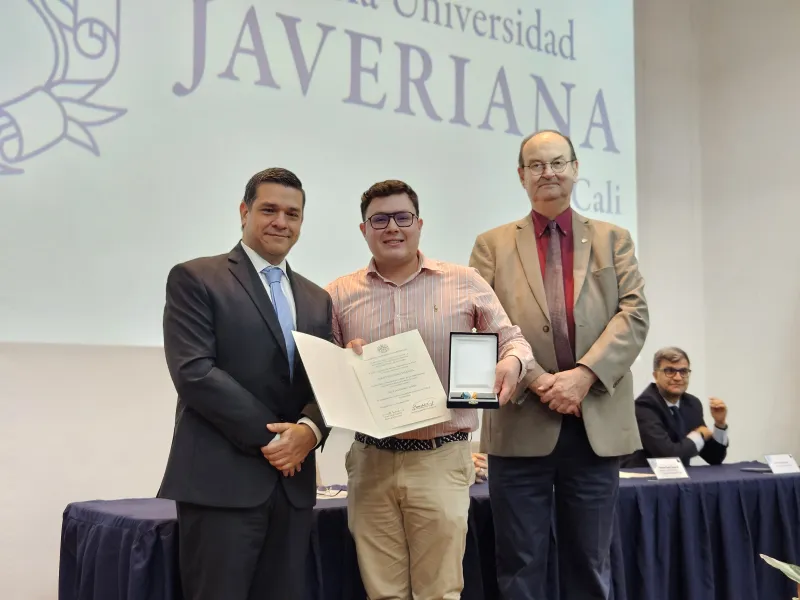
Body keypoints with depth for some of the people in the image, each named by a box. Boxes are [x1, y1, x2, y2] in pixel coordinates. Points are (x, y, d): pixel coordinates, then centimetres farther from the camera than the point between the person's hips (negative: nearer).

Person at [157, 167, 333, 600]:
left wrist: (309, 429, -11)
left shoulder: (316, 300, 17)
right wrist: (268, 435, -12)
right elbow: (193, 372, -12)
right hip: (222, 480, -5)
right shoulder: (195, 279, -1)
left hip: (292, 483, 5)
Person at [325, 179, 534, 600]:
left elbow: (511, 339, 7)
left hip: (442, 460, -1)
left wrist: (511, 362, -16)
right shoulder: (339, 295, 7)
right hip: (371, 461, 2)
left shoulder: (464, 283, 3)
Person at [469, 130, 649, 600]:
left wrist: (583, 374, -14)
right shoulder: (492, 245, 9)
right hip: (521, 425, -1)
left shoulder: (614, 240, 12)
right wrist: (537, 380, -15)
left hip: (598, 424, 1)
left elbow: (634, 316, 0)